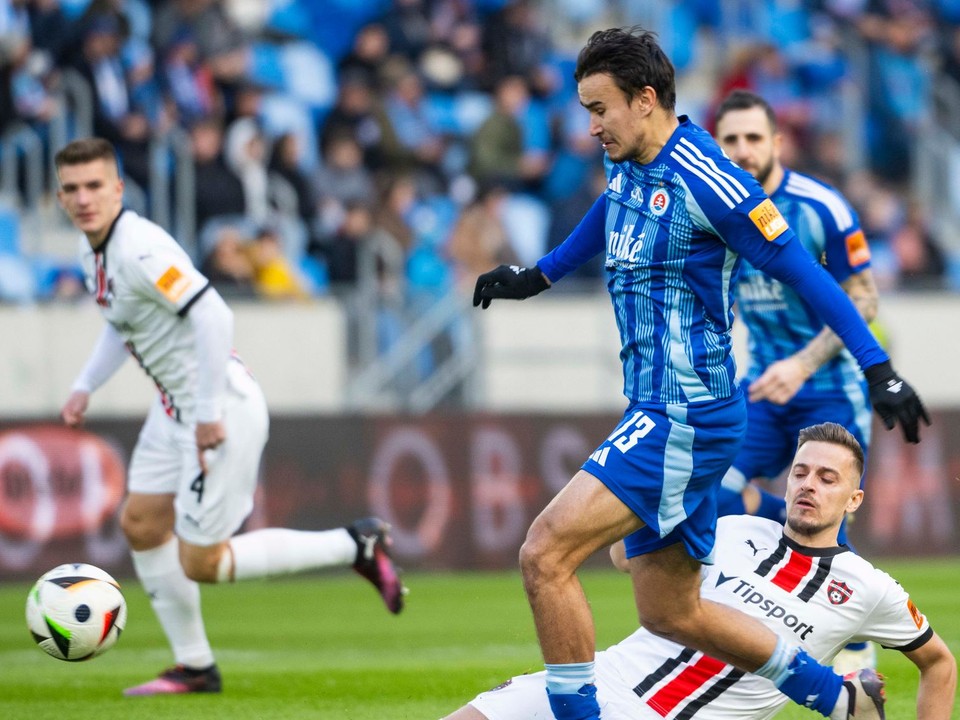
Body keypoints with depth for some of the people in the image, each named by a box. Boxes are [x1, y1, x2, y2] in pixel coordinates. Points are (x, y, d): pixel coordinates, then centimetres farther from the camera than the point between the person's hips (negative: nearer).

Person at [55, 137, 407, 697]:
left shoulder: (139, 250, -24)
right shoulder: (94, 251, 7)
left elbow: (212, 315, -32)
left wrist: (209, 414, -28)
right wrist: (85, 387, 14)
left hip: (222, 409, -10)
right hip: (175, 410, 10)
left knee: (200, 564, -5)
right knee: (142, 525, 11)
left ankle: (356, 547, 5)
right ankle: (195, 667, 22)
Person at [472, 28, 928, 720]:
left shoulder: (704, 180, -16)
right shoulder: (628, 168, 10)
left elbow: (804, 273, -14)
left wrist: (879, 369, -16)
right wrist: (538, 276, 48)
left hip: (689, 416, -9)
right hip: (659, 412, 9)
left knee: (546, 553, -18)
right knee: (670, 613, 15)